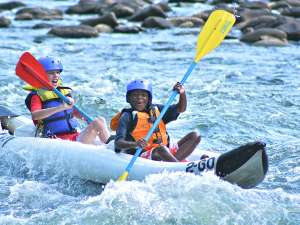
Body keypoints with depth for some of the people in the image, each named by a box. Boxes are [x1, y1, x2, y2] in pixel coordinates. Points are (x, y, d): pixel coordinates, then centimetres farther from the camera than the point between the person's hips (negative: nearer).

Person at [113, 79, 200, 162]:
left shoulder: (156, 110, 16)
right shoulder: (127, 116, -1)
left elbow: (180, 109, 17)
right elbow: (118, 143, -13)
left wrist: (182, 94, -4)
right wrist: (135, 144, -34)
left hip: (166, 151, 7)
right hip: (141, 156, -7)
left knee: (195, 136, -4)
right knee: (161, 149, -37)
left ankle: (172, 160, -28)